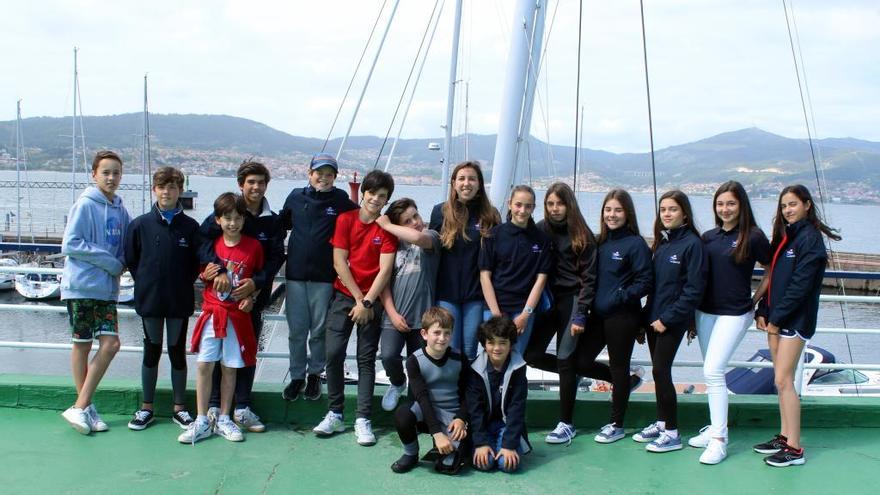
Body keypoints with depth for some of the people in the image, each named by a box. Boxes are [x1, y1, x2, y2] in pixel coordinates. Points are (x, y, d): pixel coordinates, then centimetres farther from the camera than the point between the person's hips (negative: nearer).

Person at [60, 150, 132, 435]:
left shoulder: (120, 211, 11)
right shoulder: (85, 205, -7)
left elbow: (127, 248, 19)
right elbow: (70, 244, -13)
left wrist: (121, 264, -3)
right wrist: (109, 262, -14)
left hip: (107, 289, 6)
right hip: (81, 286, -6)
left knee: (110, 344, -1)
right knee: (82, 345, 1)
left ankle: (81, 407, 6)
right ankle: (83, 407, 11)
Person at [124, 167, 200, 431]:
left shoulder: (190, 227, -2)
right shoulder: (140, 224, -1)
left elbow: (198, 261, 4)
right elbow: (130, 259, 6)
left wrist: (183, 284, -1)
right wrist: (144, 282, 2)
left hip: (180, 301, 0)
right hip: (150, 300, 0)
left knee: (177, 352, 8)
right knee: (152, 351, 10)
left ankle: (179, 408, 19)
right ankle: (146, 408, 21)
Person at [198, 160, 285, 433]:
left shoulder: (273, 221, 5)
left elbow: (276, 258, -1)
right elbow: (202, 239, -12)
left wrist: (256, 282, -16)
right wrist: (218, 269, -26)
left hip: (254, 296, 2)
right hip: (221, 295, -2)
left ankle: (242, 408, 16)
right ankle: (214, 406, 13)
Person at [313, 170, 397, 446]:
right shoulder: (345, 220, 0)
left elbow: (385, 270, -8)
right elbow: (339, 263, -4)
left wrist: (367, 302, -14)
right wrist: (358, 298, -8)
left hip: (372, 300, -1)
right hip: (344, 295, 1)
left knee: (366, 359, 1)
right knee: (333, 354, -4)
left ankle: (363, 420, 4)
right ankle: (335, 414, 9)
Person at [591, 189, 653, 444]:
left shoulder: (636, 244, -10)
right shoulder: (600, 242, 8)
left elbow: (645, 282, -12)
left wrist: (619, 297, -17)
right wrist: (592, 303, 4)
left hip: (623, 316, -7)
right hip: (599, 315, 7)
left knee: (619, 366, 3)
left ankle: (616, 425, 15)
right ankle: (625, 382, 30)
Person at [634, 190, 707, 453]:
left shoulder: (691, 243, -12)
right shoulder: (661, 242, 11)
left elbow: (694, 288, -16)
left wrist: (668, 318, -16)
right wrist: (649, 313, 7)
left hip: (673, 320, -7)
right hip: (654, 317, 7)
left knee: (660, 371, -7)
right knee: (658, 370, 12)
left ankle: (672, 433, 2)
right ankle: (661, 422, 24)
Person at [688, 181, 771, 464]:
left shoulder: (753, 236, -7)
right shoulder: (708, 237, 7)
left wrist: (755, 300, -1)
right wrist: (692, 312, 11)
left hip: (734, 314, -6)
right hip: (705, 311, 6)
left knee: (713, 371, -13)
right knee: (712, 372, 12)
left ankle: (719, 440, -7)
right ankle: (717, 427, 25)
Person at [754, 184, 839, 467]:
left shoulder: (810, 238, -11)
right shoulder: (785, 237, 15)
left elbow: (801, 284, -17)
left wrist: (777, 318, -15)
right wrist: (763, 312, 5)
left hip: (795, 319, -8)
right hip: (776, 318, 8)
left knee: (783, 380, -8)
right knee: (781, 380, 12)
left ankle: (794, 449, -3)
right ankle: (784, 437, 21)